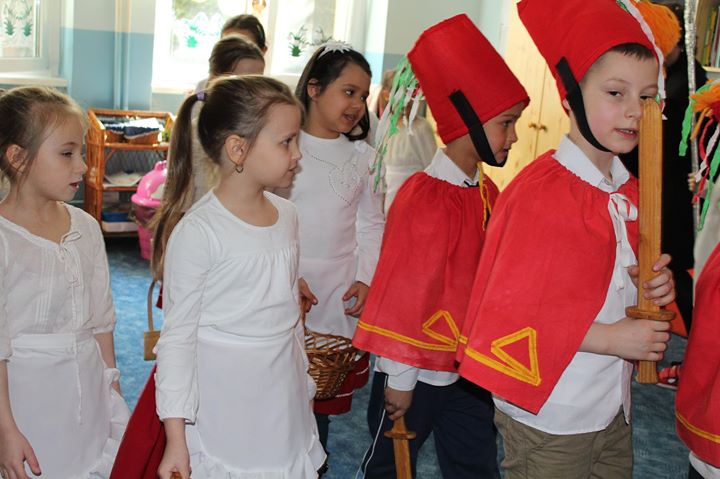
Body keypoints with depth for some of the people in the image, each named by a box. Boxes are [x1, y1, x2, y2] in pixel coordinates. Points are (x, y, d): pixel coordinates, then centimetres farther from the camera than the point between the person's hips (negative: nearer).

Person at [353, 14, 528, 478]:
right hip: (418, 371, -7)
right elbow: (404, 293, -20)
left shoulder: (487, 192, 3)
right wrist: (398, 378, -15)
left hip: (470, 370, 7)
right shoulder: (426, 198, -22)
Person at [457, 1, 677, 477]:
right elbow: (511, 312, -21)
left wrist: (654, 287, -4)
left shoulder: (630, 192, 4)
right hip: (548, 422, -7)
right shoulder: (542, 190, -20)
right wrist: (608, 337, -21)